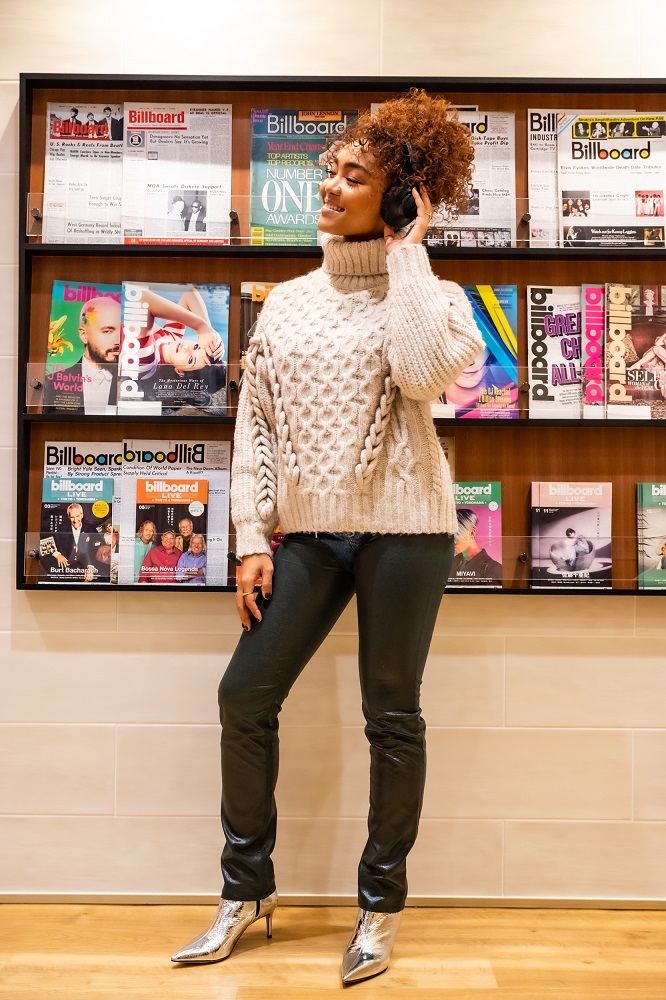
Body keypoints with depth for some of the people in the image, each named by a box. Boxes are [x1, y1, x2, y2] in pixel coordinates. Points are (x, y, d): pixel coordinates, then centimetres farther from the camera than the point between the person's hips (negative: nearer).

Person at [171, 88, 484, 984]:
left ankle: (381, 905, 24)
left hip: (400, 525, -4)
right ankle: (247, 889, 24)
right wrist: (252, 536, 1)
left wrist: (406, 253, -10)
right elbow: (255, 422, 9)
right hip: (307, 531, 4)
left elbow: (424, 374, -22)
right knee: (245, 695, 3)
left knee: (392, 716, 4)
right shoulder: (287, 301, 11)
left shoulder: (429, 294, 1)